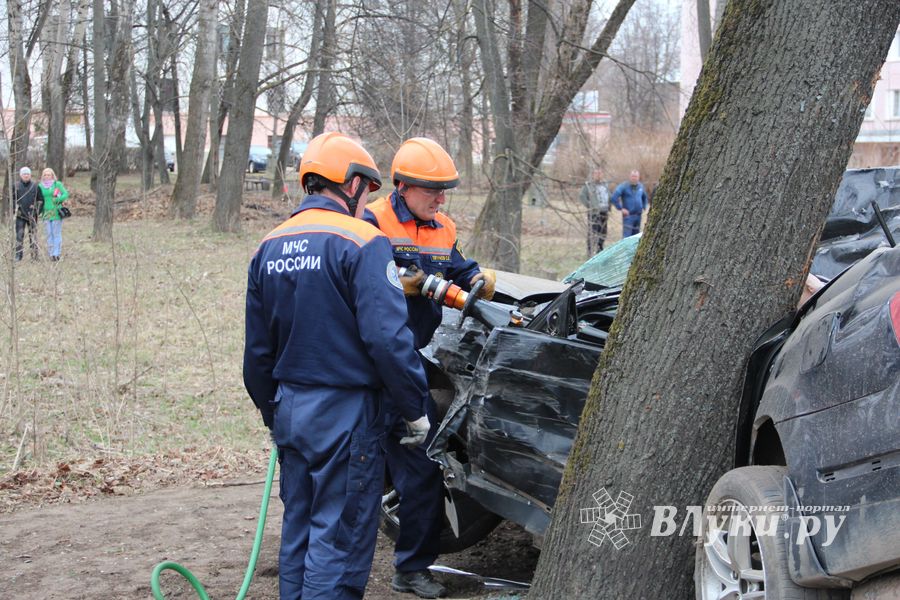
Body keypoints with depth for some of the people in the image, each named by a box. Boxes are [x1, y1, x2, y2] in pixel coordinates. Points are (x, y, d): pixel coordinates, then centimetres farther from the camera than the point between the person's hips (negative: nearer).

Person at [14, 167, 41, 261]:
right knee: (19, 235, -2)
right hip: (20, 215, 0)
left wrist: (38, 211, 3)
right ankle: (18, 255, 2)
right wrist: (14, 210, -1)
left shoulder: (35, 186, 4)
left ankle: (34, 256, 6)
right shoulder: (16, 186, 2)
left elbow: (40, 199, 9)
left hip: (32, 215, 0)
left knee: (33, 235, 2)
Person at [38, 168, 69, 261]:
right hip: (46, 213, 3)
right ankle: (51, 254, 7)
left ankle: (56, 253, -3)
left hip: (56, 212, -3)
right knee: (49, 234, 3)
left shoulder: (57, 184, -1)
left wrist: (57, 199, -19)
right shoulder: (40, 186, 9)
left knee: (57, 233, -4)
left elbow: (66, 194, -5)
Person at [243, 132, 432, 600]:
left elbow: (258, 349, 14)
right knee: (339, 539, 1)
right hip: (344, 412, -7)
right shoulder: (361, 242, -13)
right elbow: (388, 339, -20)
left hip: (289, 407, 7)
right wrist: (415, 409, -10)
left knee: (298, 527, 18)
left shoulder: (269, 247, 9)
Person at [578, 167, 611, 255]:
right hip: (594, 212, -7)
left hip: (604, 212, 7)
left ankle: (599, 250, 22)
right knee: (593, 232, -10)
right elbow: (581, 196, -12)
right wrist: (589, 205, -13)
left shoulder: (605, 184, 16)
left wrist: (608, 210, 15)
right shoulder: (588, 185, -5)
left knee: (602, 232, 10)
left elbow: (609, 198, 22)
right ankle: (591, 252, -8)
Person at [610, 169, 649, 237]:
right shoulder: (624, 186, -10)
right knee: (627, 235, -12)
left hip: (638, 215, 6)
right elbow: (613, 198, -17)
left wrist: (644, 207, 16)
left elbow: (645, 197, 30)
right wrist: (621, 208, -15)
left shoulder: (640, 186, 10)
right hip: (628, 215, -6)